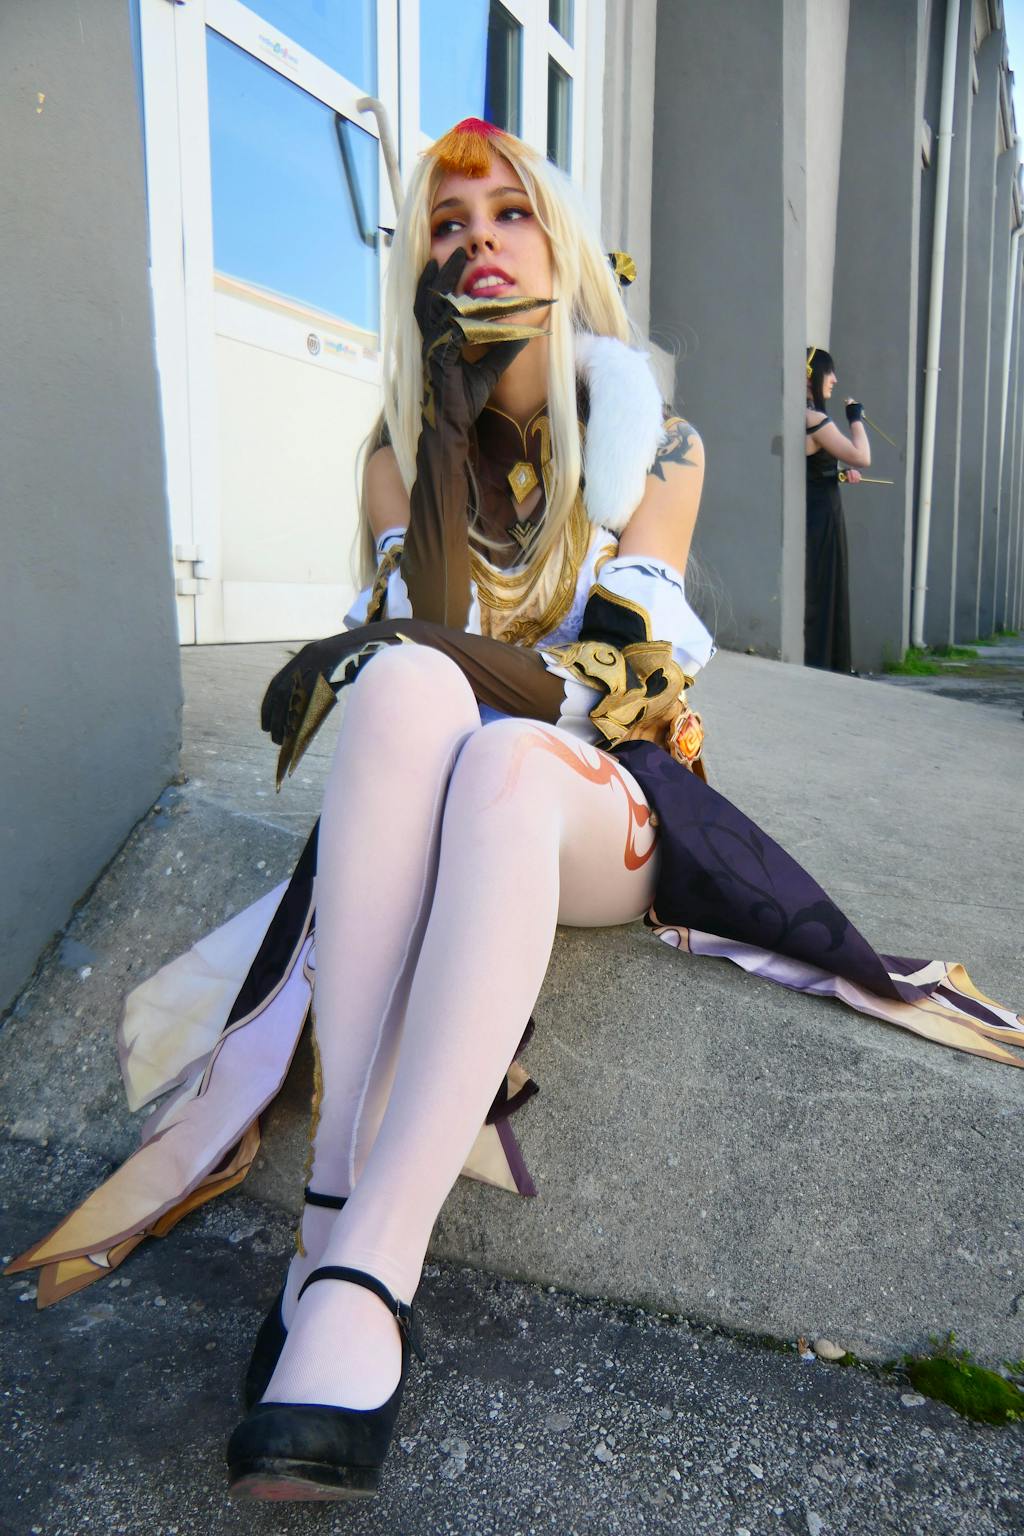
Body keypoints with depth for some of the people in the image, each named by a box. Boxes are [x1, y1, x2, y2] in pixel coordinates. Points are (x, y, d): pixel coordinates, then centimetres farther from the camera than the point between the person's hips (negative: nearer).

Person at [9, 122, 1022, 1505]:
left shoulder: (656, 442, 5)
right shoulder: (402, 448, 11)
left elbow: (624, 676, -8)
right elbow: (416, 637, -5)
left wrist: (466, 664, -22)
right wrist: (450, 418, -10)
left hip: (602, 797, -1)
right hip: (426, 801, 1)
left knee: (503, 760, -37)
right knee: (404, 686, -34)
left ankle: (360, 1275, -43)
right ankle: (338, 1190, -41)